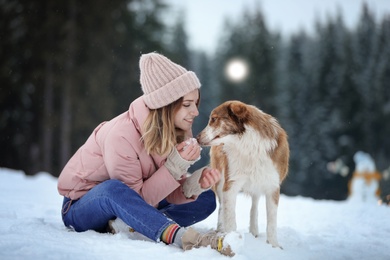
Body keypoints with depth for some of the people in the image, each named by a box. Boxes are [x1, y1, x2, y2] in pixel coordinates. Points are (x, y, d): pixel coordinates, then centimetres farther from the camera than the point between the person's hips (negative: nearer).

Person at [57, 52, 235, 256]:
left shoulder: (177, 131, -8)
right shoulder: (121, 136, -28)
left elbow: (170, 194, -9)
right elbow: (136, 198, -26)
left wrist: (193, 185, -30)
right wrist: (175, 166, -33)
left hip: (129, 208, 7)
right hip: (82, 207, -7)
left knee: (206, 198, -6)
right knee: (114, 189, -41)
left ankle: (127, 226, -22)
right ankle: (184, 237, -46)